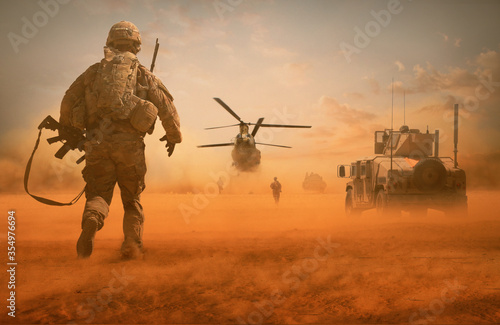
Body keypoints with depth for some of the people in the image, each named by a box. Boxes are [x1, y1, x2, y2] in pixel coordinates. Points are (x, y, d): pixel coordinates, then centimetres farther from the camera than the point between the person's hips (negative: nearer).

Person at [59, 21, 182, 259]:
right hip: (129, 142, 0)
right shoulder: (143, 74, 13)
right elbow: (167, 107, 9)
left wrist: (67, 130, 32)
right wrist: (173, 135, 24)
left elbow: (69, 100, 16)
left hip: (97, 143, 1)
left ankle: (91, 221, -30)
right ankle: (132, 244, -3)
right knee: (132, 200, 15)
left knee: (98, 194, 4)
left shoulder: (94, 71, 17)